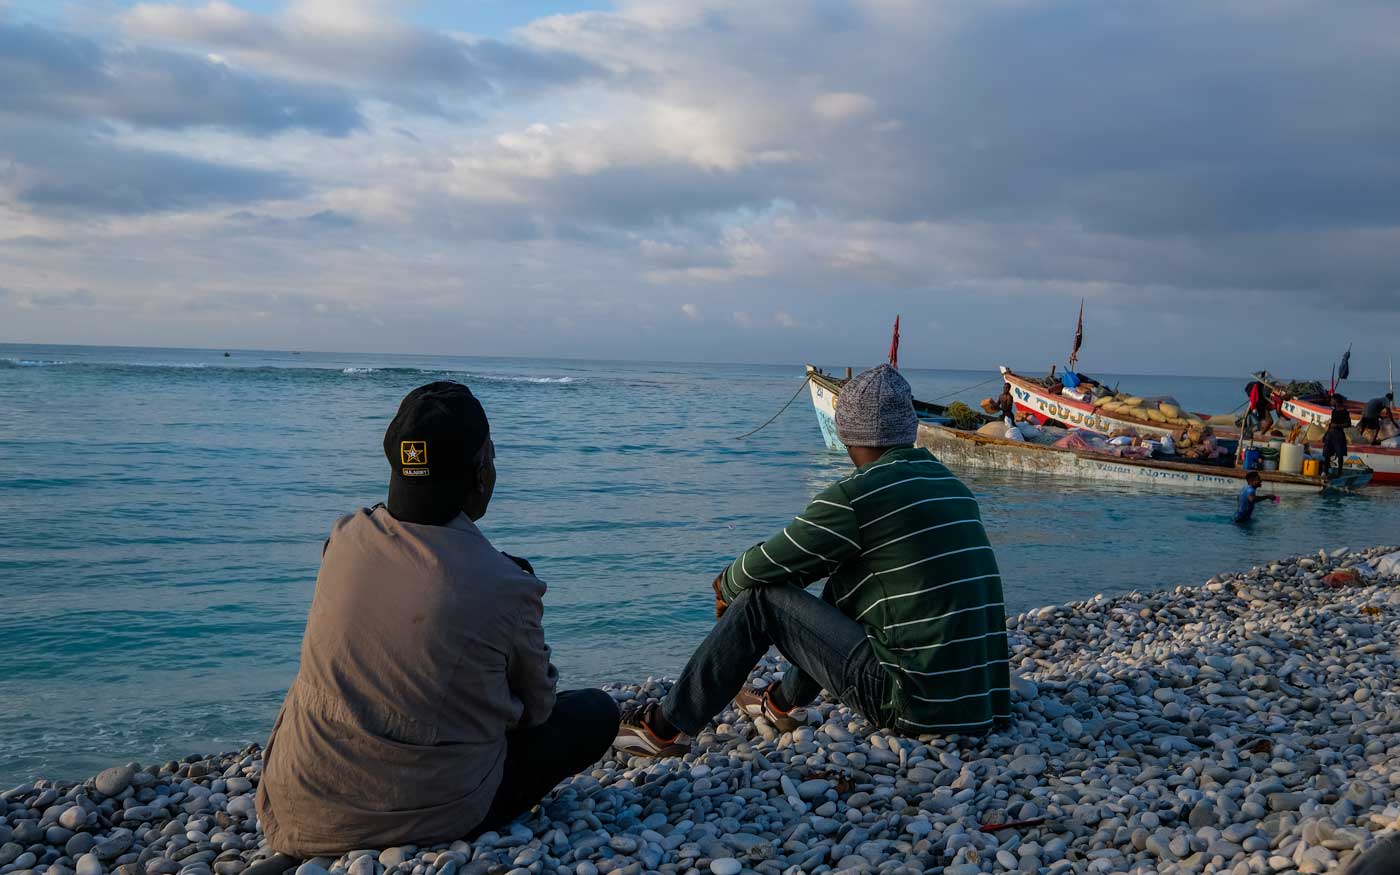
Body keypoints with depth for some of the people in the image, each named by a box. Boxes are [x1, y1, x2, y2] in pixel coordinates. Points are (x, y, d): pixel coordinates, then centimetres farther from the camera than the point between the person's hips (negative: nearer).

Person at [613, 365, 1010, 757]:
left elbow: (767, 565, -4)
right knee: (839, 587, 27)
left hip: (916, 704, -8)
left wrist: (728, 585, 19)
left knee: (762, 599, 2)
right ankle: (785, 702, 43)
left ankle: (669, 726, 11)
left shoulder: (856, 495, -13)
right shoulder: (952, 484, 13)